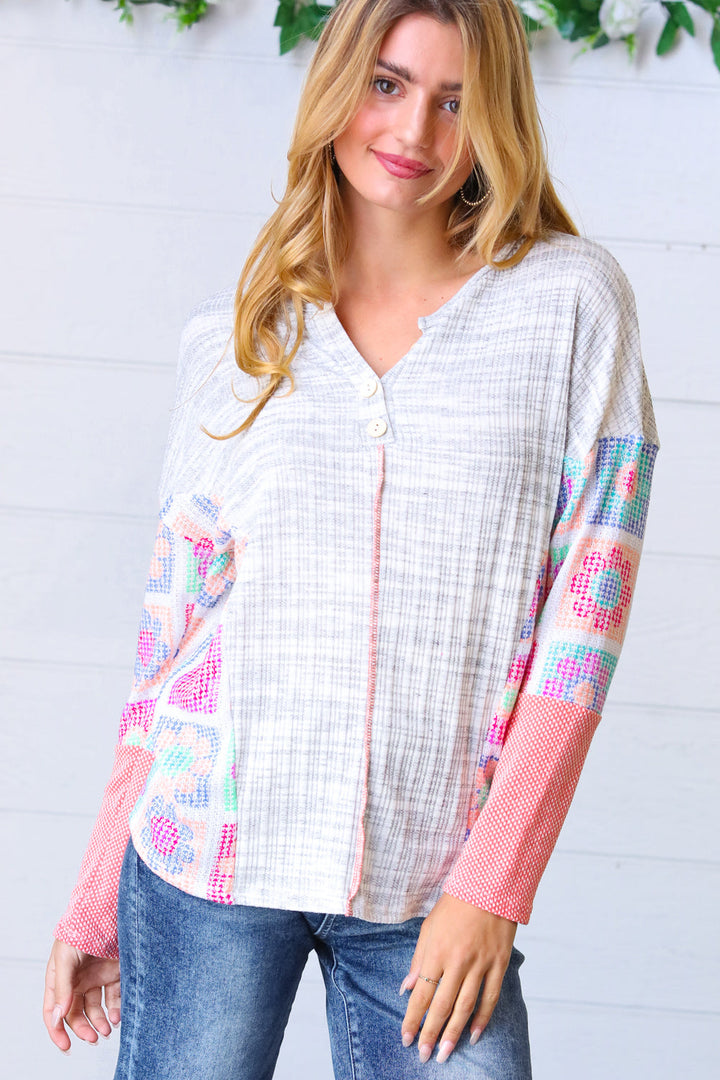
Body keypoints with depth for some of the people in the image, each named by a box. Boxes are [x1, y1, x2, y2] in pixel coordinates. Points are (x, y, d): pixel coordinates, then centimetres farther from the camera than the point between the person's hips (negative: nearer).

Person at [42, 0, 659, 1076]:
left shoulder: (571, 299, 0)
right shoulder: (231, 335, 7)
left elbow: (587, 605, -3)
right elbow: (174, 613, 9)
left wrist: (493, 885, -9)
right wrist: (97, 896, 8)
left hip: (434, 887, -1)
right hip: (208, 862, 1)